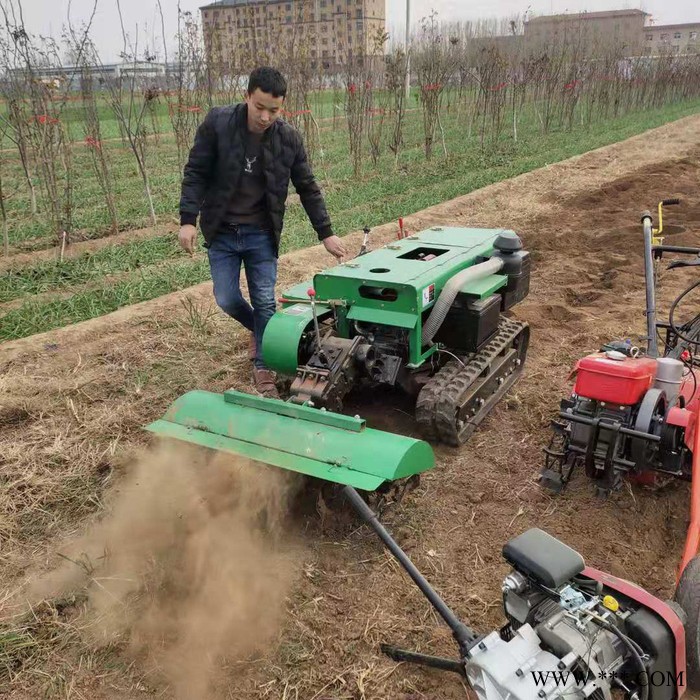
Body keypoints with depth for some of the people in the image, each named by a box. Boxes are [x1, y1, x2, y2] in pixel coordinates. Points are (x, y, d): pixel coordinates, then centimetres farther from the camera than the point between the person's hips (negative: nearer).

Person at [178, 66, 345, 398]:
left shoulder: (289, 138, -8)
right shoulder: (216, 123, -13)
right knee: (227, 299, 3)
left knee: (265, 302, 0)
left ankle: (263, 367, 15)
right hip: (222, 232, 0)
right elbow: (196, 173, -8)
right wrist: (188, 219, -17)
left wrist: (325, 233, -1)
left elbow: (308, 188, 0)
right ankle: (257, 328, 36)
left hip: (261, 234, 0)